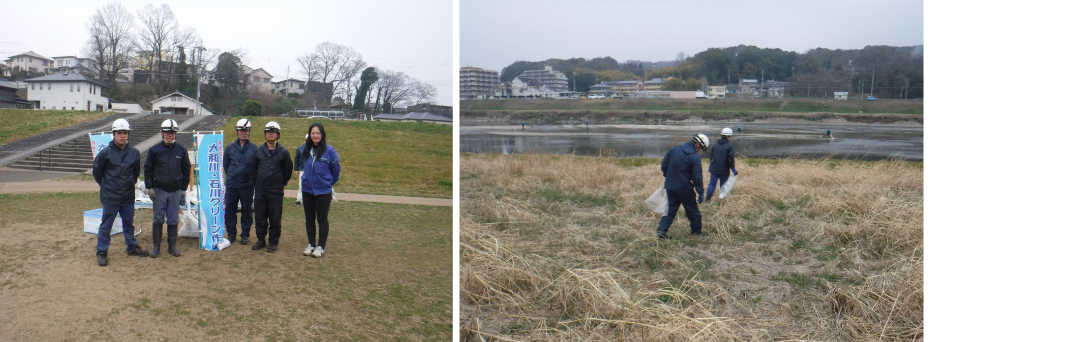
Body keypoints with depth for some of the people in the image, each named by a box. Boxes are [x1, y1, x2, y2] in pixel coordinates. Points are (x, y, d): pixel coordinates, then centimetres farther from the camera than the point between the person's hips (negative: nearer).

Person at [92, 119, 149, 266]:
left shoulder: (134, 153, 3)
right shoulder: (105, 152, -8)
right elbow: (96, 171, 2)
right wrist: (105, 185, 6)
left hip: (128, 197, 4)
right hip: (110, 197, -3)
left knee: (129, 224, 16)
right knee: (106, 226, 4)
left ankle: (132, 248, 28)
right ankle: (102, 252, 14)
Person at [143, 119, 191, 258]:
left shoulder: (182, 150, 4)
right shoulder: (154, 150, 0)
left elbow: (186, 170, 9)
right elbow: (148, 169, 4)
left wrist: (184, 189, 7)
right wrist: (149, 187, -1)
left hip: (176, 191, 1)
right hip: (159, 190, -1)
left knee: (173, 220, 7)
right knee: (158, 219, 4)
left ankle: (172, 246, 17)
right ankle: (156, 246, 13)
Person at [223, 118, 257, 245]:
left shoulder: (254, 148, -2)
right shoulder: (230, 147, 4)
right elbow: (225, 165, 16)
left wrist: (251, 178, 3)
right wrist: (231, 176, 14)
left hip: (247, 186, -2)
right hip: (231, 185, 2)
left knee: (247, 211, 6)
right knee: (230, 210, 6)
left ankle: (245, 234, 17)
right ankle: (231, 234, 19)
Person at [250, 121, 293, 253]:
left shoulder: (283, 152, -2)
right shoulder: (258, 151, 6)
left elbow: (287, 172, 5)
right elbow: (253, 169, 15)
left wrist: (281, 184, 4)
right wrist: (256, 183, 10)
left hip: (276, 192, -3)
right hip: (260, 191, 3)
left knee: (275, 219, 2)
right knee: (260, 217, 9)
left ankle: (273, 242, 13)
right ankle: (260, 239, 22)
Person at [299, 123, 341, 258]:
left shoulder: (329, 150, -13)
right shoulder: (306, 150, 1)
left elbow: (336, 171, -1)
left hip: (323, 191, -4)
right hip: (307, 190, 4)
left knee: (322, 220, 6)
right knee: (309, 219, 13)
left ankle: (321, 247, 17)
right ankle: (311, 244, 26)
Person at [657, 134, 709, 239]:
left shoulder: (674, 149, 2)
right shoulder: (695, 158, -14)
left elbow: (663, 165, 8)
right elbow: (697, 177, -14)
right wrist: (700, 193, -4)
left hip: (670, 186, 5)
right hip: (685, 189, -5)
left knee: (670, 209, 12)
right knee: (692, 210, 13)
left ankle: (661, 230, 2)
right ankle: (697, 231, 25)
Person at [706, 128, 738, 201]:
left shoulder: (715, 145, 6)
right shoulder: (729, 146, -9)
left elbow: (711, 156, 14)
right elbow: (730, 159, -13)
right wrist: (734, 169, -7)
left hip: (714, 169, 3)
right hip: (724, 170, -3)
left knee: (712, 184, 4)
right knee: (723, 185, 10)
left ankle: (708, 198, -6)